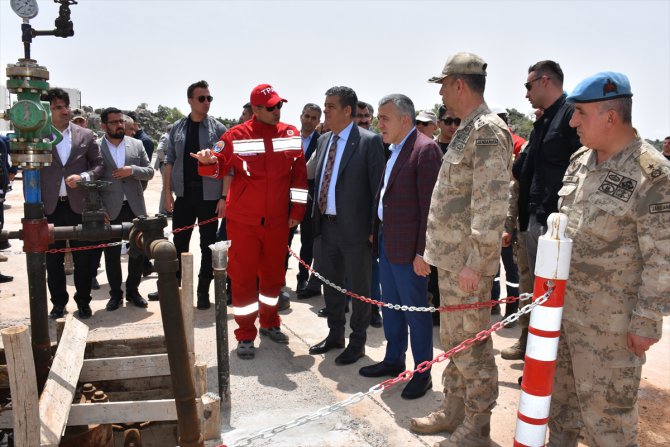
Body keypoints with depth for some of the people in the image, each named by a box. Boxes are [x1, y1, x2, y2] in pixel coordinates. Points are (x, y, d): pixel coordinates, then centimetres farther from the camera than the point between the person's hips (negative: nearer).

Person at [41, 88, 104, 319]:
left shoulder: (86, 135, 4)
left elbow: (99, 164, 6)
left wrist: (83, 176, -13)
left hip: (78, 205, 0)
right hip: (50, 207, 0)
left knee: (83, 258, 7)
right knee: (53, 259, 9)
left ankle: (83, 301, 22)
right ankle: (58, 302, 24)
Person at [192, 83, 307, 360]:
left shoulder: (291, 135, 3)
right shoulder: (236, 136, -6)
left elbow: (299, 174, 5)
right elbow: (219, 167, 1)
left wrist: (297, 210, 2)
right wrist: (209, 161, -22)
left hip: (277, 220, 3)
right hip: (243, 220, -3)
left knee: (274, 274, 15)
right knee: (243, 277, 2)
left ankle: (270, 323, 35)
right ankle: (245, 336, 15)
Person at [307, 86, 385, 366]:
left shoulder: (369, 141, -11)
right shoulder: (323, 140, 10)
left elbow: (378, 187, -12)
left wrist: (376, 228, -14)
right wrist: (316, 216, 8)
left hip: (355, 228, -7)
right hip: (327, 225, 7)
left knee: (358, 287, 7)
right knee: (330, 283, 18)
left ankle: (357, 342, 24)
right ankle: (335, 334, 36)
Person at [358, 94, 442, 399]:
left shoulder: (425, 149, -14)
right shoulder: (393, 149, 13)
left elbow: (430, 205, -18)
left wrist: (423, 251, -19)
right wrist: (377, 232, 11)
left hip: (407, 246, -9)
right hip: (386, 239, 9)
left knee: (415, 310, 3)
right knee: (390, 306, 19)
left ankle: (422, 373, 19)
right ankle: (393, 360, 35)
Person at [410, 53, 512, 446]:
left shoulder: (488, 132, -16)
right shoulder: (467, 130, 15)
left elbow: (492, 205, -22)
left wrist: (475, 263, -23)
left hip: (468, 262, -10)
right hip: (450, 257, 10)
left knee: (471, 345, 2)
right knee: (453, 340, 19)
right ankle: (453, 411, 34)